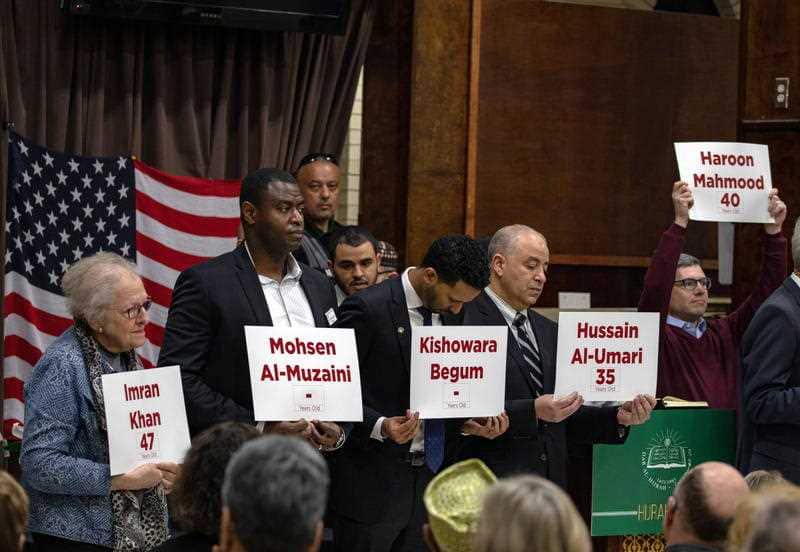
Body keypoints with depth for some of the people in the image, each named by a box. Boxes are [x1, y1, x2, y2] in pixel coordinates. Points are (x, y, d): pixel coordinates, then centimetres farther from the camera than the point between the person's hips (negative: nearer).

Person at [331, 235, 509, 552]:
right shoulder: (368, 309, -13)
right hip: (374, 483, -6)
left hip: (427, 477, 7)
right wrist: (379, 426, -26)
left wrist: (469, 425, 1)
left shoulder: (447, 314, 9)